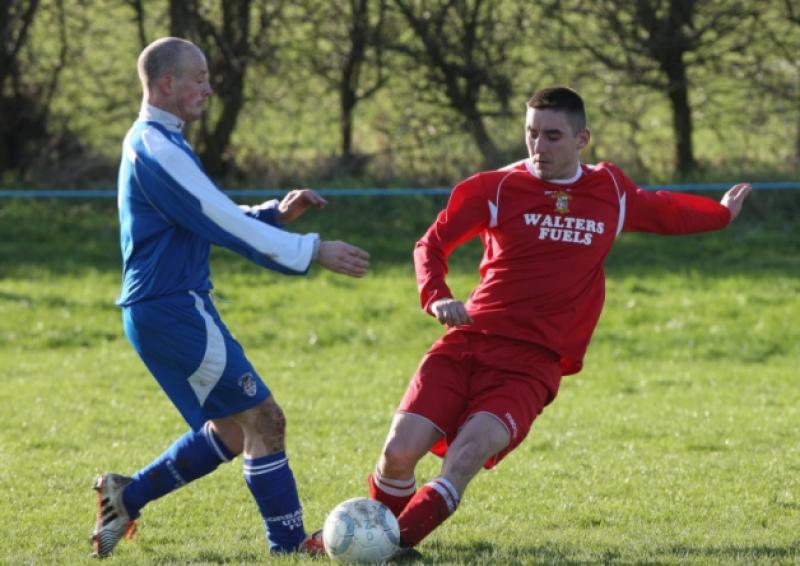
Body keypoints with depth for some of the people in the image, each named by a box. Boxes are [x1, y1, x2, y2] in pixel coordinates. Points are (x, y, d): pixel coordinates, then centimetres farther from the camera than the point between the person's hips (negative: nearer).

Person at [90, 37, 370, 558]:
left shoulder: (152, 143, 17)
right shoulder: (158, 149, -16)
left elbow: (212, 219, 22)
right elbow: (223, 224, -19)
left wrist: (278, 212, 7)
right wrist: (313, 251, -17)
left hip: (164, 312, 10)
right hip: (173, 310, -10)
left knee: (229, 429, 16)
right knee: (263, 419, -7)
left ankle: (127, 496, 18)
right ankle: (289, 543, -3)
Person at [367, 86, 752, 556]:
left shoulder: (610, 190, 10)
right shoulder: (495, 188, 2)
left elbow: (659, 212, 32)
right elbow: (433, 244, 6)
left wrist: (722, 213, 44)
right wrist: (436, 297, -14)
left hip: (531, 365, 0)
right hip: (468, 344, 0)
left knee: (470, 451, -27)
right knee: (400, 452, -13)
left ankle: (399, 541, -19)